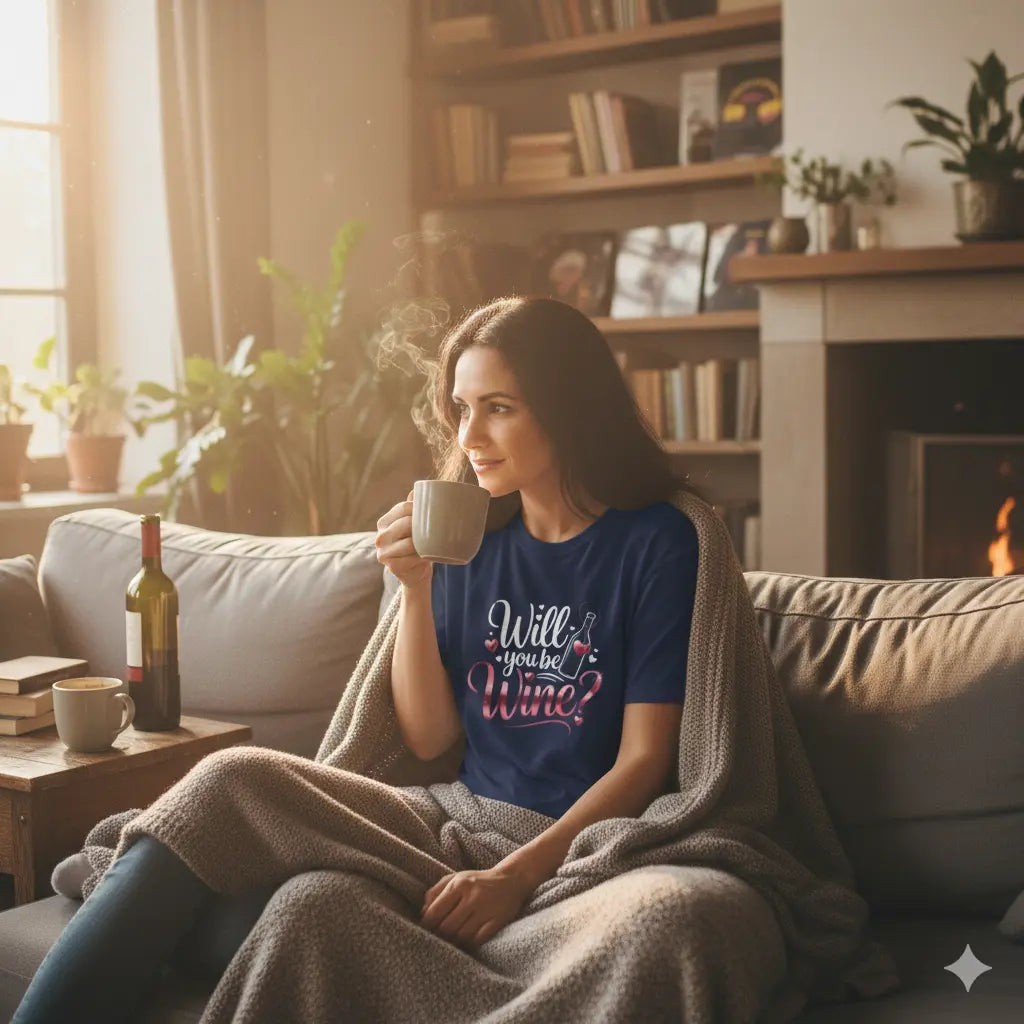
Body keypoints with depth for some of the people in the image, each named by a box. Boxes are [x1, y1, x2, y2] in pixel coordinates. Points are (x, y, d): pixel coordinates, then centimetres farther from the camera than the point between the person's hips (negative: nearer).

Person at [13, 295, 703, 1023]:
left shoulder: (656, 543, -5)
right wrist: (417, 588, -5)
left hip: (569, 848, -5)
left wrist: (517, 875, -23)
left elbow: (643, 760, -8)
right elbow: (428, 737, 8)